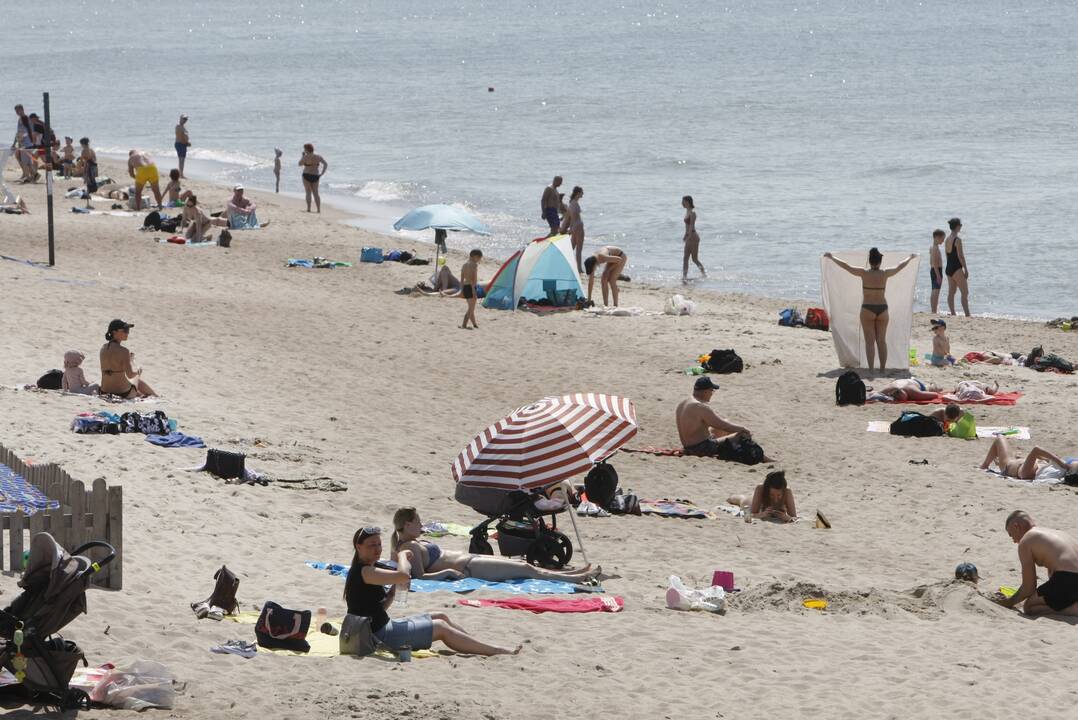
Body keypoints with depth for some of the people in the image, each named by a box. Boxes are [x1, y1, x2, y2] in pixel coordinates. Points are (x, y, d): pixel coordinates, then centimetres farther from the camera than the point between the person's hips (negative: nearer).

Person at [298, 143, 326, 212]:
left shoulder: (306, 157, -12)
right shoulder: (318, 157, 1)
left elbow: (300, 164, 0)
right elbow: (326, 164, -1)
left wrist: (302, 156, 12)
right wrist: (322, 173, 1)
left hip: (307, 176, -4)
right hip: (315, 177, 4)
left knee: (308, 193, 1)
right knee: (316, 193, 9)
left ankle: (309, 208, -5)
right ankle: (319, 209, 1)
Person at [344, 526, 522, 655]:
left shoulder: (370, 568, 14)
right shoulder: (363, 571, -20)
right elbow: (403, 576, -31)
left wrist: (392, 593, -1)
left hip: (383, 627, 11)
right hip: (378, 636, -11)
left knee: (441, 617, 15)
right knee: (441, 628, -4)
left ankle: (483, 647, 21)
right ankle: (496, 651, 2)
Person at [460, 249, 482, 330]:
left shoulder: (464, 265, 13)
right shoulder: (475, 264, -10)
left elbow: (462, 279, 14)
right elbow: (474, 278, -18)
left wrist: (462, 290, 17)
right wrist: (474, 290, -19)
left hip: (465, 287, 8)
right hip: (472, 287, -8)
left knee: (471, 307, 21)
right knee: (471, 308, -3)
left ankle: (474, 324, 34)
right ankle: (464, 325, -13)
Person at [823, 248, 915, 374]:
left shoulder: (864, 273, -8)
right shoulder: (885, 274, -2)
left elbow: (845, 266, 0)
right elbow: (900, 266, 15)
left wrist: (831, 257, 14)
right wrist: (910, 258, 34)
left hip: (867, 309, -2)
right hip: (882, 309, 2)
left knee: (870, 341, 1)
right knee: (882, 341, 10)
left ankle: (871, 368, -5)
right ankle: (883, 368, 11)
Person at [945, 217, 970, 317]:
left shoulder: (947, 240, 10)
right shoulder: (957, 240, -15)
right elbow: (960, 256, -17)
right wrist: (966, 269, -12)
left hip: (949, 268, 8)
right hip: (957, 268, -8)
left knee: (951, 292, 8)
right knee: (965, 292, -5)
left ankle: (952, 314, 8)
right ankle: (967, 315, -9)